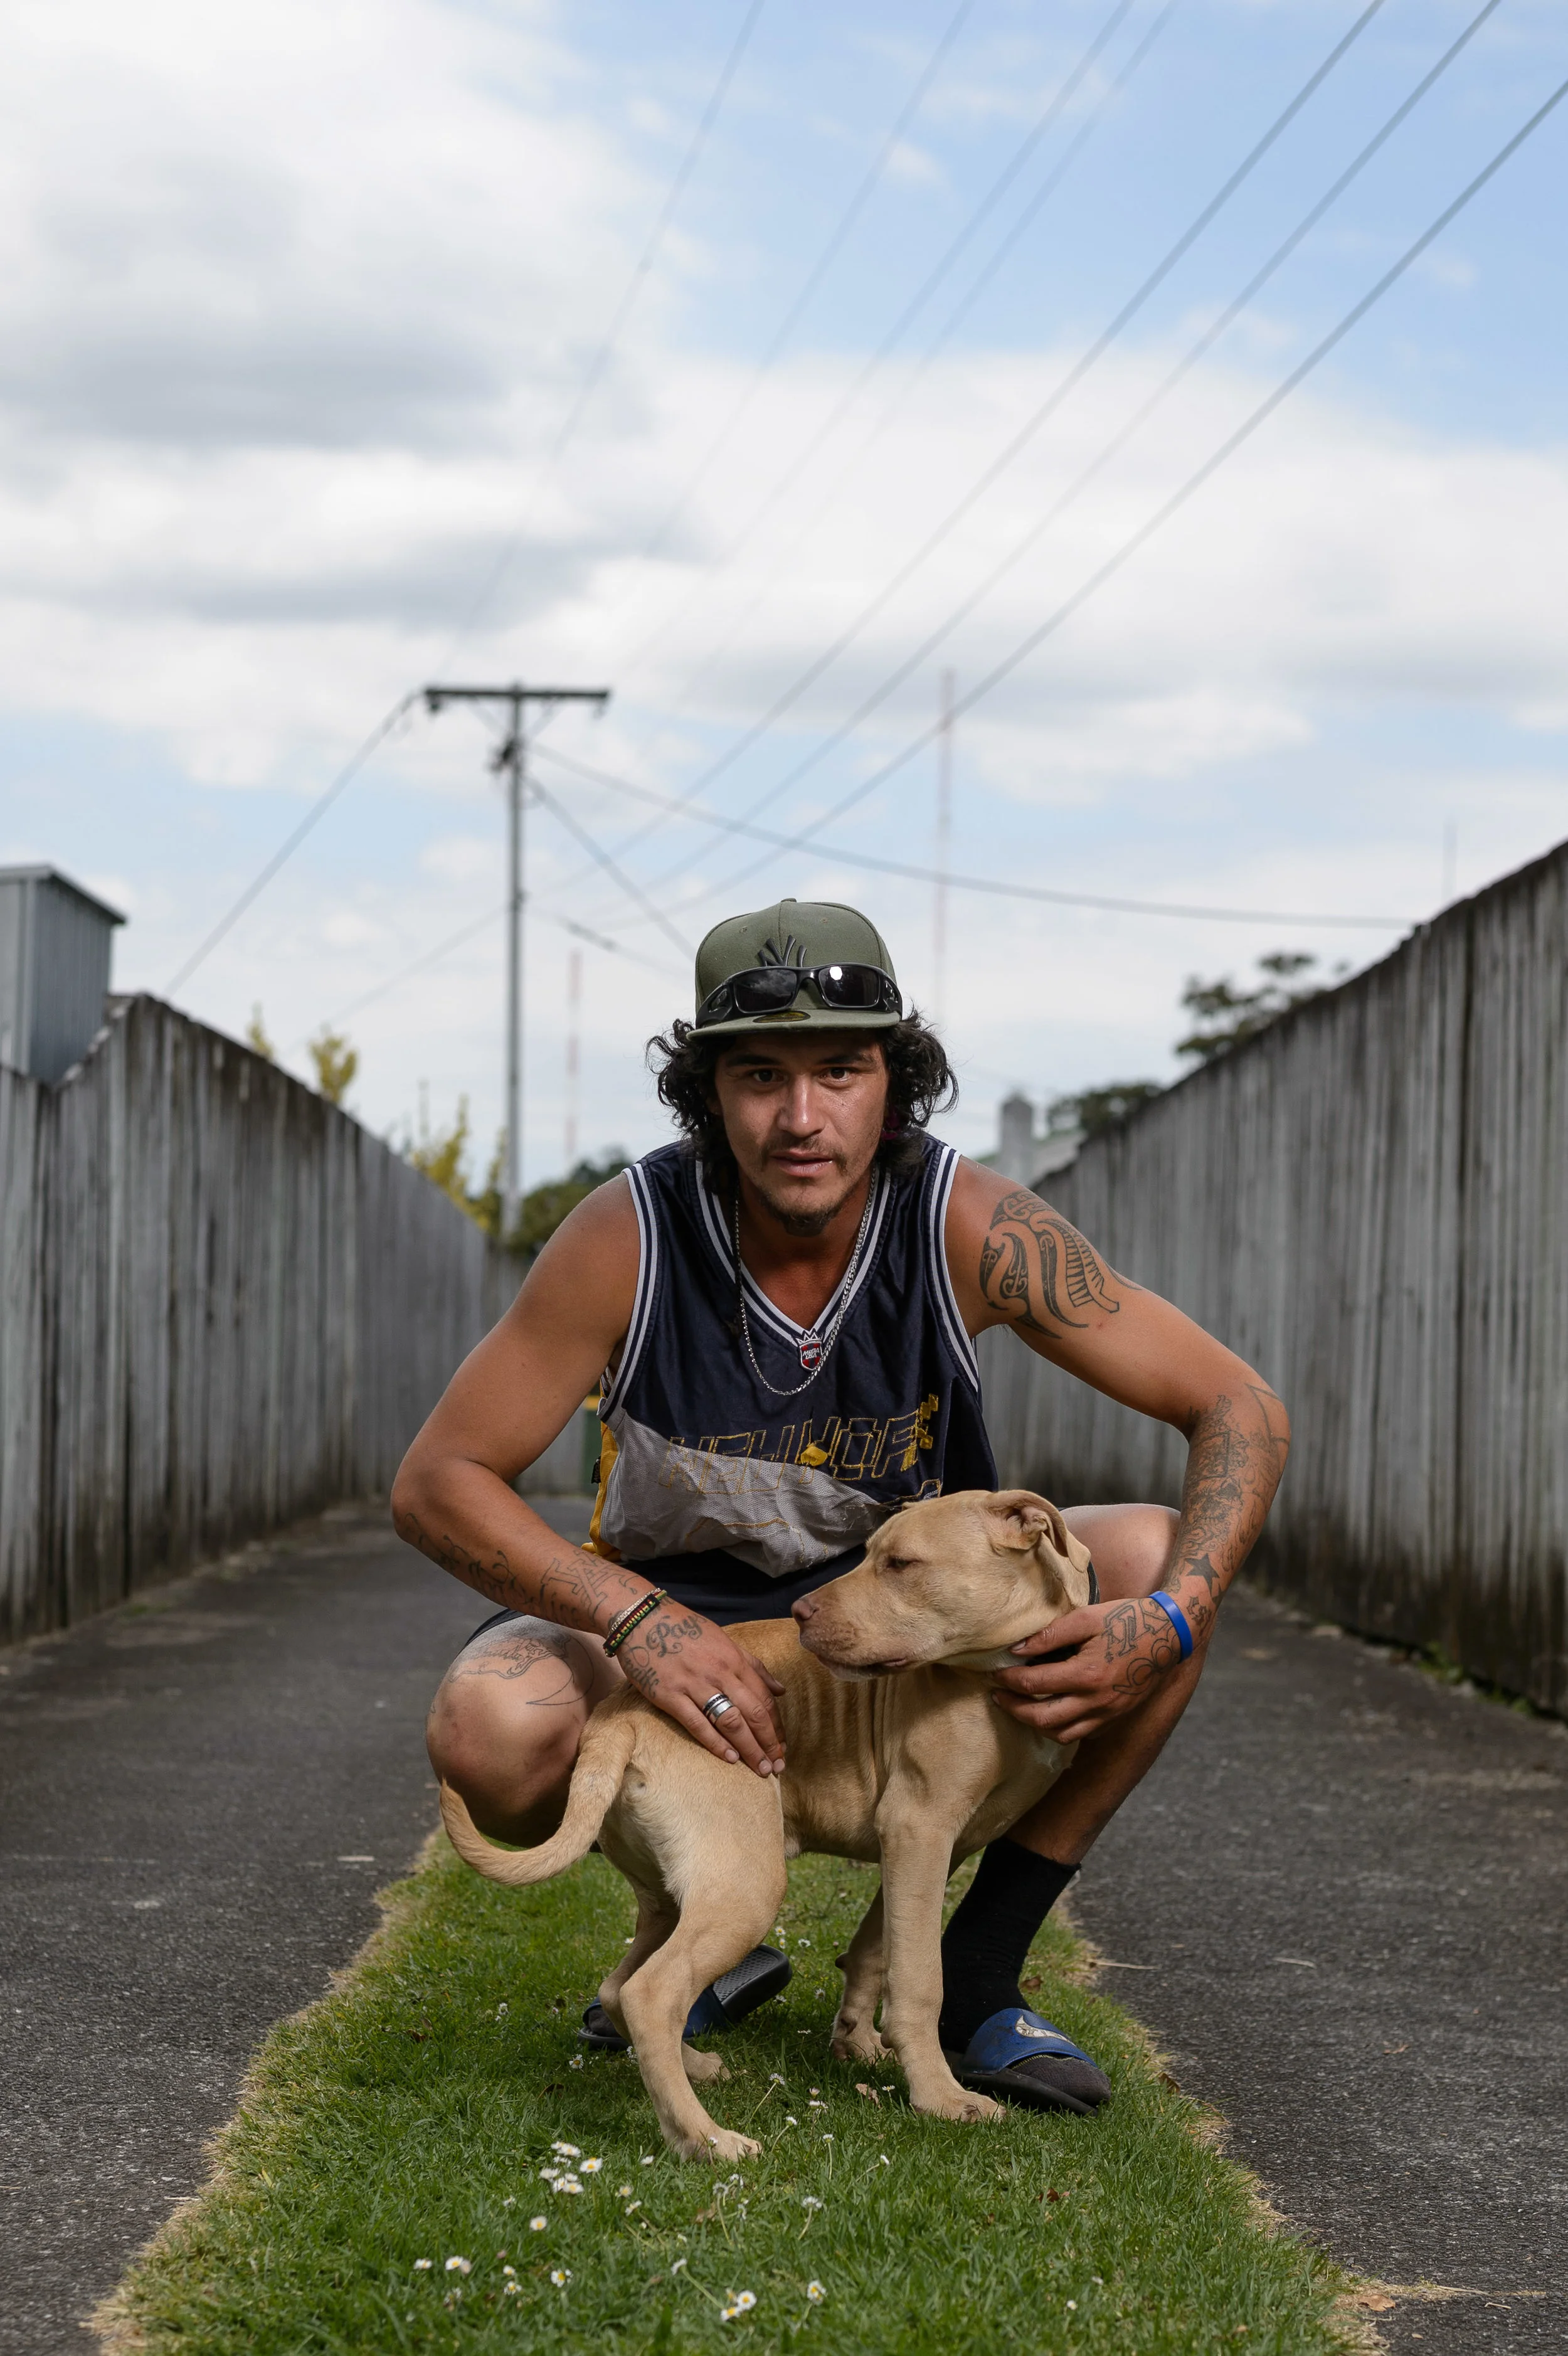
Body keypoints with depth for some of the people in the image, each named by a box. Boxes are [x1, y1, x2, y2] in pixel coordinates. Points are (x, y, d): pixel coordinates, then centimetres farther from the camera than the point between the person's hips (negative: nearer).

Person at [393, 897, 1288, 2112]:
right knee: (490, 1729, -31)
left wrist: (1172, 1621, -36)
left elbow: (1243, 1409, -18)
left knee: (1154, 1558, -24)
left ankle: (974, 1973, -9)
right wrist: (636, 1616, -37)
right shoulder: (629, 1236, -25)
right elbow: (437, 1482, -21)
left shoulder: (972, 1226, -23)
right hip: (682, 1615, -1)